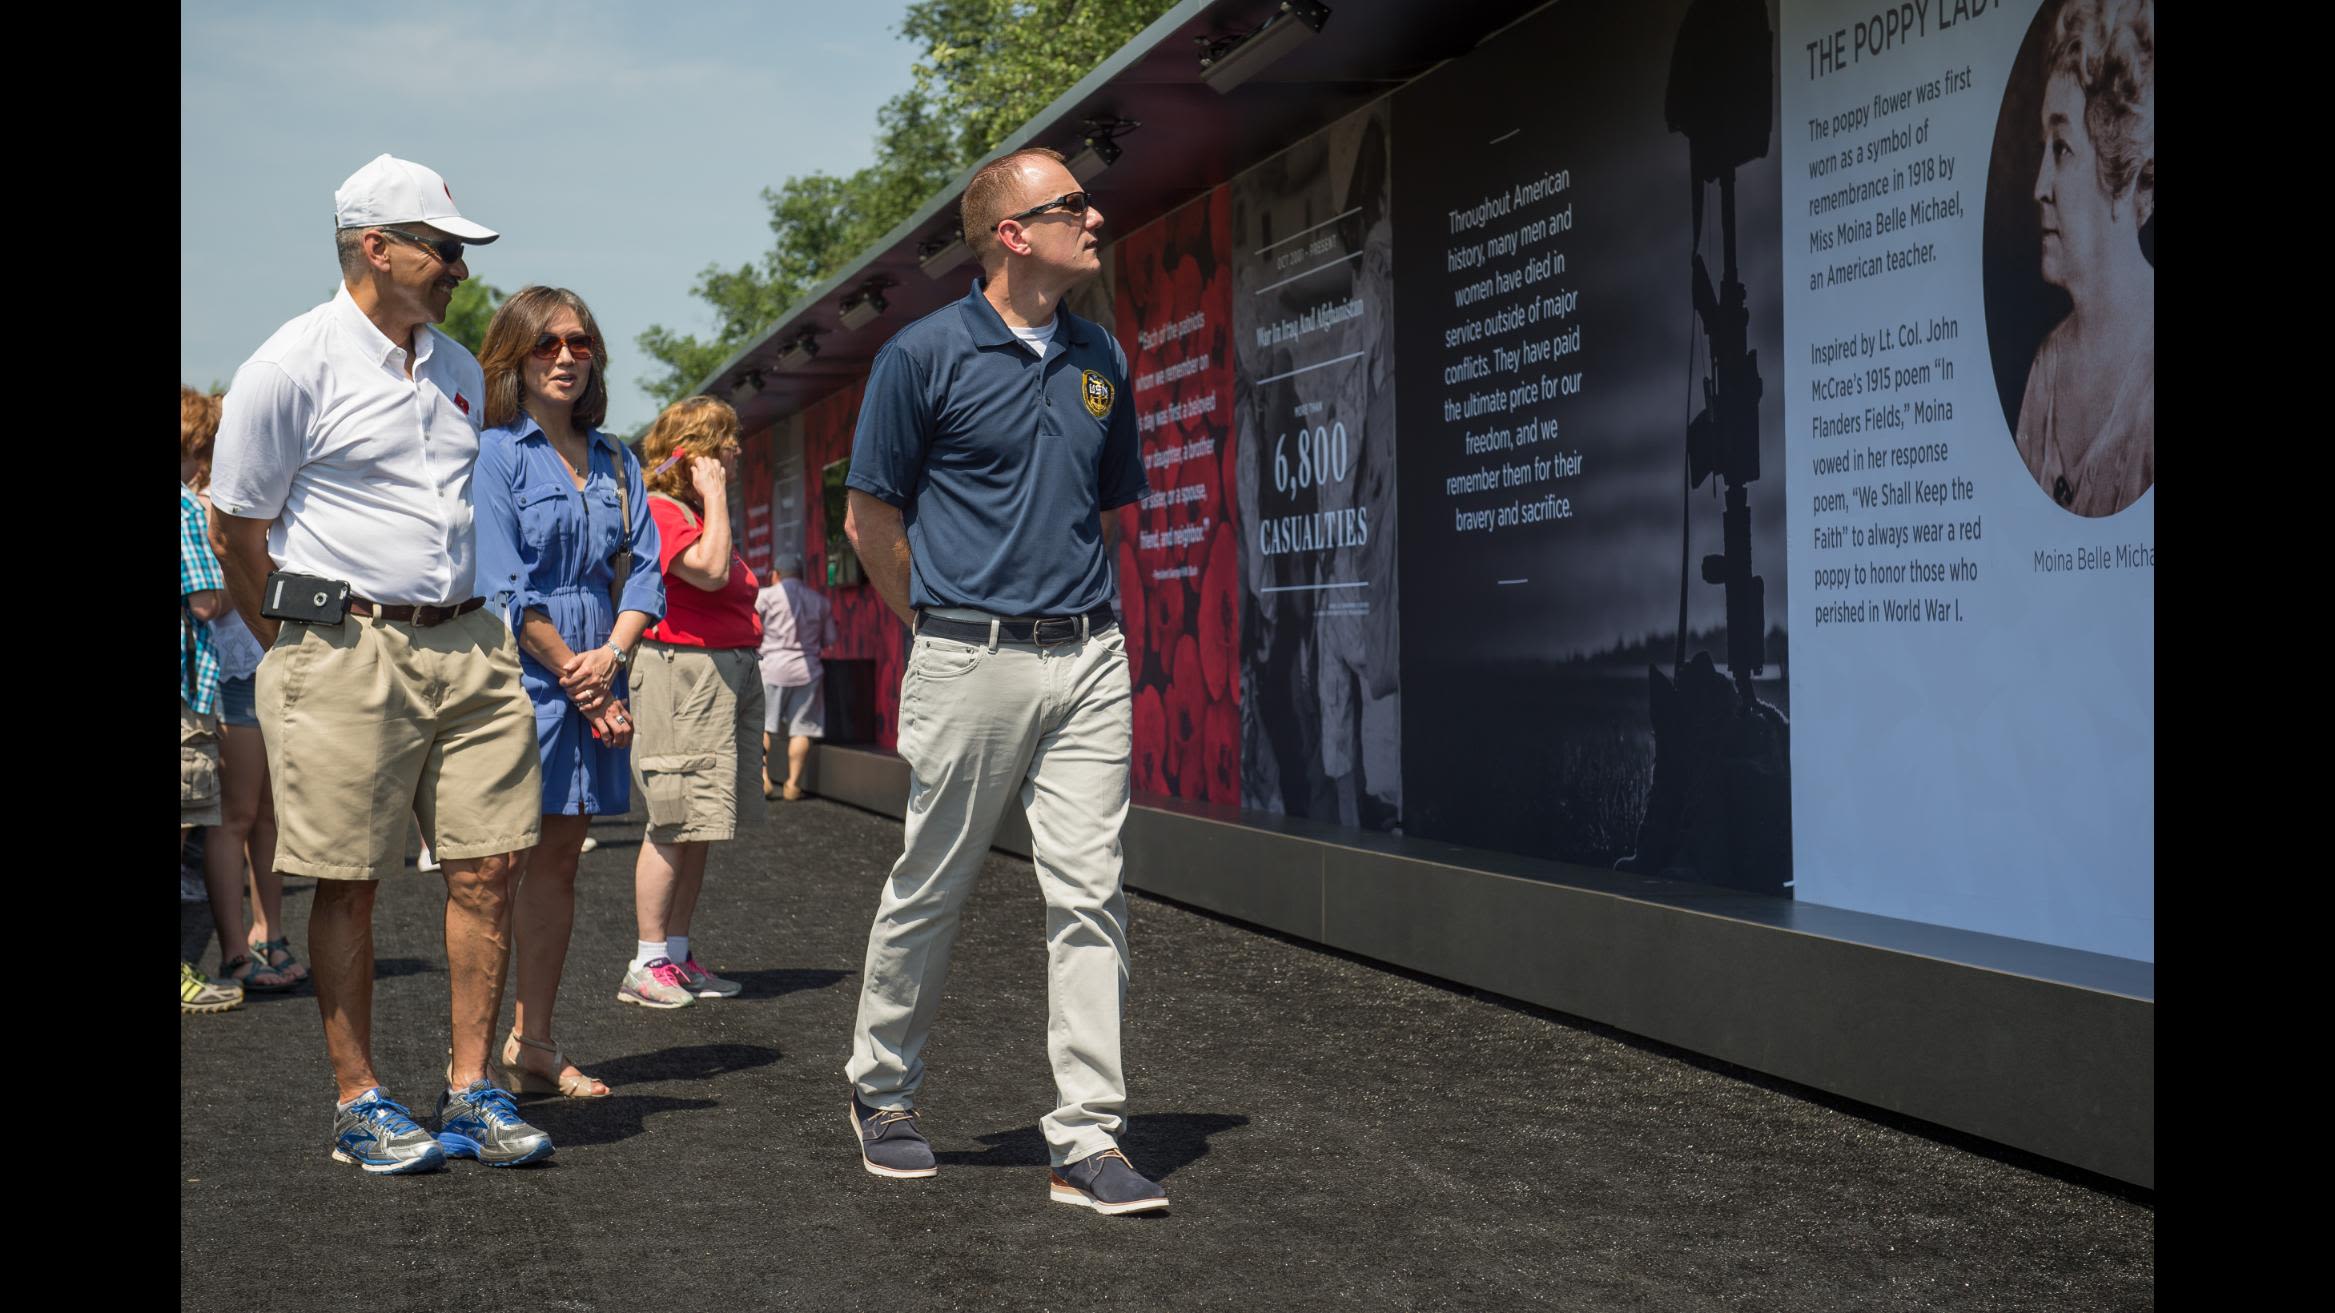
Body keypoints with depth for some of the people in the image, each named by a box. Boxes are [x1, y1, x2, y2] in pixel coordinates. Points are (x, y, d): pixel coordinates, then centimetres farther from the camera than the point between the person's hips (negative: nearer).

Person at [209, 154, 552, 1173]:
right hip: (345, 654, -6)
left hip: (469, 644, 6)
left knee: (487, 866, 2)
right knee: (349, 884, 0)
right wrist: (310, 654, -2)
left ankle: (470, 1089, 11)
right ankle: (358, 1102, 10)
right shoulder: (292, 367, -6)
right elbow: (242, 534, -3)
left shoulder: (459, 370, 15)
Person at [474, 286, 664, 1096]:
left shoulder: (616, 463, 15)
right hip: (517, 683, -6)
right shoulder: (493, 453, -4)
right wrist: (576, 677, -11)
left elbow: (643, 570, 9)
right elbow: (501, 588, -11)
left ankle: (533, 1044, 16)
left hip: (595, 687, 6)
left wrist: (611, 656, -9)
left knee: (558, 862, 9)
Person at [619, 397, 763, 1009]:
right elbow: (709, 570, -23)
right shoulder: (659, 511, -9)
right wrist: (715, 496, -15)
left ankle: (678, 954, 16)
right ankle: (648, 964, -2)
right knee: (675, 825, -8)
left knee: (699, 826, 10)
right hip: (683, 673, -10)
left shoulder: (701, 513, 20)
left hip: (733, 671, 10)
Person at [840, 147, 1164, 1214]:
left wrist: (1077, 608, 15)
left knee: (1089, 894, -2)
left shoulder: (1100, 360, 12)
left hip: (1088, 658, 4)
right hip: (970, 665, -4)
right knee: (929, 892, 7)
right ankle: (883, 1092, 28)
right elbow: (871, 517, 1)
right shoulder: (925, 354, -4)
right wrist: (945, 626, 4)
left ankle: (1087, 1142, 0)